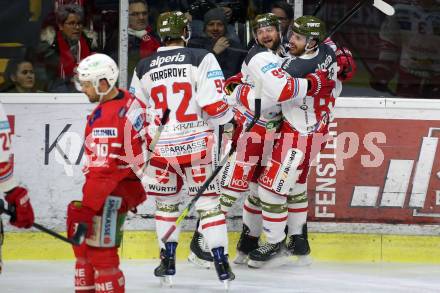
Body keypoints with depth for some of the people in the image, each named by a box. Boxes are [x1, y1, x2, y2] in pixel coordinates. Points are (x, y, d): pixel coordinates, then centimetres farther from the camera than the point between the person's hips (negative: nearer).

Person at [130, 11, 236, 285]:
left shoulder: (143, 68, 5)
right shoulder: (202, 59, -8)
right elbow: (215, 106, -13)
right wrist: (228, 115, 8)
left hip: (160, 148, 3)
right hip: (195, 145, -3)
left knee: (166, 203, 21)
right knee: (208, 203, 5)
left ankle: (168, 262, 19)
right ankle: (222, 265, 0)